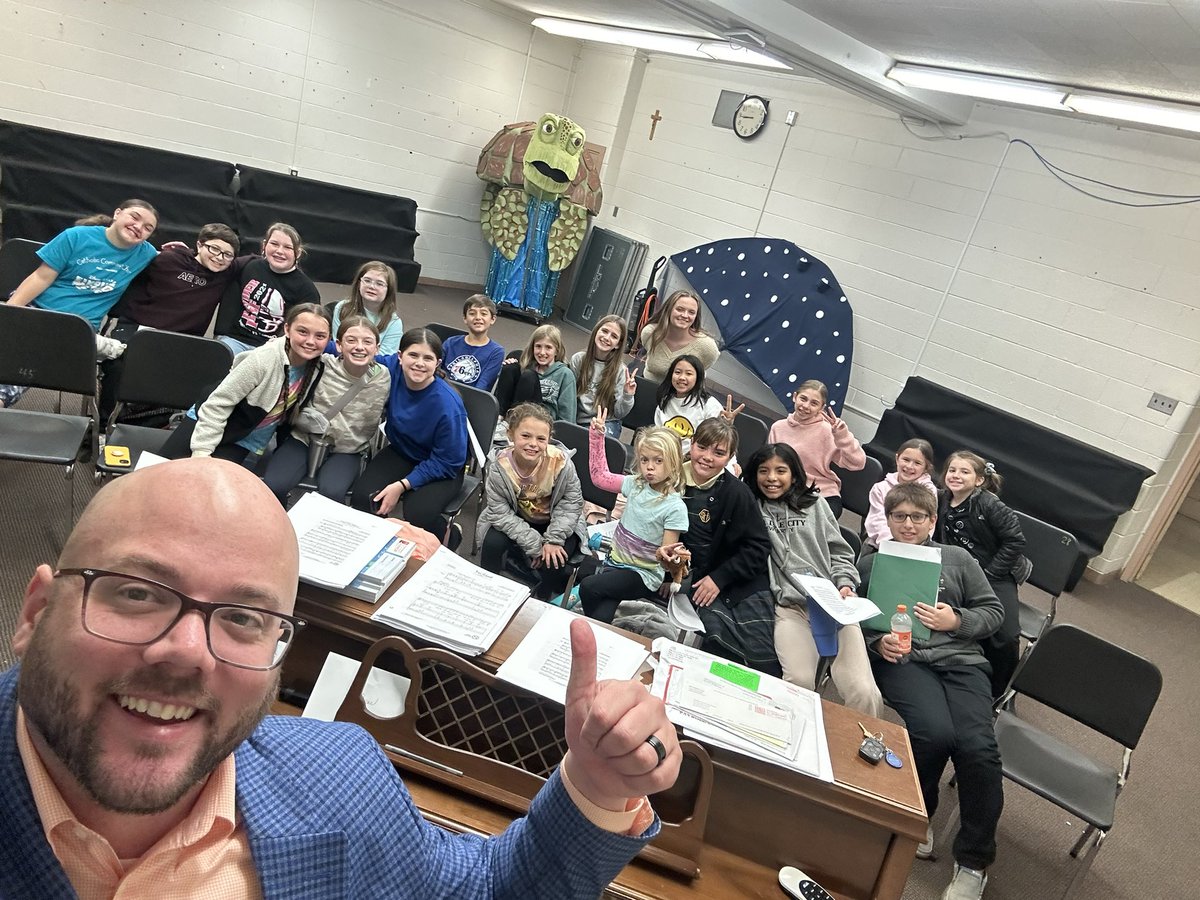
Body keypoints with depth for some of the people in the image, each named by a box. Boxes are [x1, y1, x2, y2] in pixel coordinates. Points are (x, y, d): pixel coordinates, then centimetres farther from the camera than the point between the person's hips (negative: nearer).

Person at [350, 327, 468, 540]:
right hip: (401, 452, 5)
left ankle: (446, 537, 5)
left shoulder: (448, 405, -30)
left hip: (441, 469, -4)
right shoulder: (391, 368, -19)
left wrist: (402, 486, -22)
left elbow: (446, 462, -20)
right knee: (362, 497, -21)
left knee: (417, 514, -30)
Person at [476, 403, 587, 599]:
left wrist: (554, 540, -21)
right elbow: (500, 512, -22)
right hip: (516, 521, 1)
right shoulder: (499, 465, -27)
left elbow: (572, 501, -14)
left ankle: (544, 599, 11)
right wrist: (534, 544, -26)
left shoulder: (561, 461, -29)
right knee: (493, 543, -22)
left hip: (554, 522, -1)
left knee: (554, 558, -23)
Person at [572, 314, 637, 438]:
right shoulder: (578, 359, 0)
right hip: (578, 421, 2)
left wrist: (627, 397, -21)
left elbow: (618, 413, -3)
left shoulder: (620, 370, -6)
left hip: (606, 423, -2)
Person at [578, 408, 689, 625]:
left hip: (644, 574, -4)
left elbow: (666, 554, -13)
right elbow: (600, 476, 10)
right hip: (615, 561, 5)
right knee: (602, 616, -19)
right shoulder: (636, 484, -1)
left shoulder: (675, 508, -16)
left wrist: (665, 555, -37)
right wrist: (596, 436, 4)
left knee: (588, 587, -23)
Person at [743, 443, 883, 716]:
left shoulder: (815, 503, 22)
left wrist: (846, 583, 4)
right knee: (800, 681, -27)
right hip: (790, 606, -2)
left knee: (863, 692, -16)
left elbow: (838, 551, 20)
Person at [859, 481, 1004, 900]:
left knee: (978, 747, -23)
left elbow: (993, 610, 16)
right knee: (935, 734, -30)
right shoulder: (871, 562, 15)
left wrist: (956, 620, -3)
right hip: (903, 659, -2)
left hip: (962, 659, 2)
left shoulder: (958, 558, 19)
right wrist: (878, 642, -11)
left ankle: (974, 862, -3)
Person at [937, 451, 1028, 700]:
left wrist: (989, 573, -13)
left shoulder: (988, 504, -14)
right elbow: (939, 541, 16)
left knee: (1005, 637, -20)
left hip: (996, 576, -4)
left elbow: (1015, 540, -14)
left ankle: (998, 693, 6)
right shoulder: (943, 502, 2)